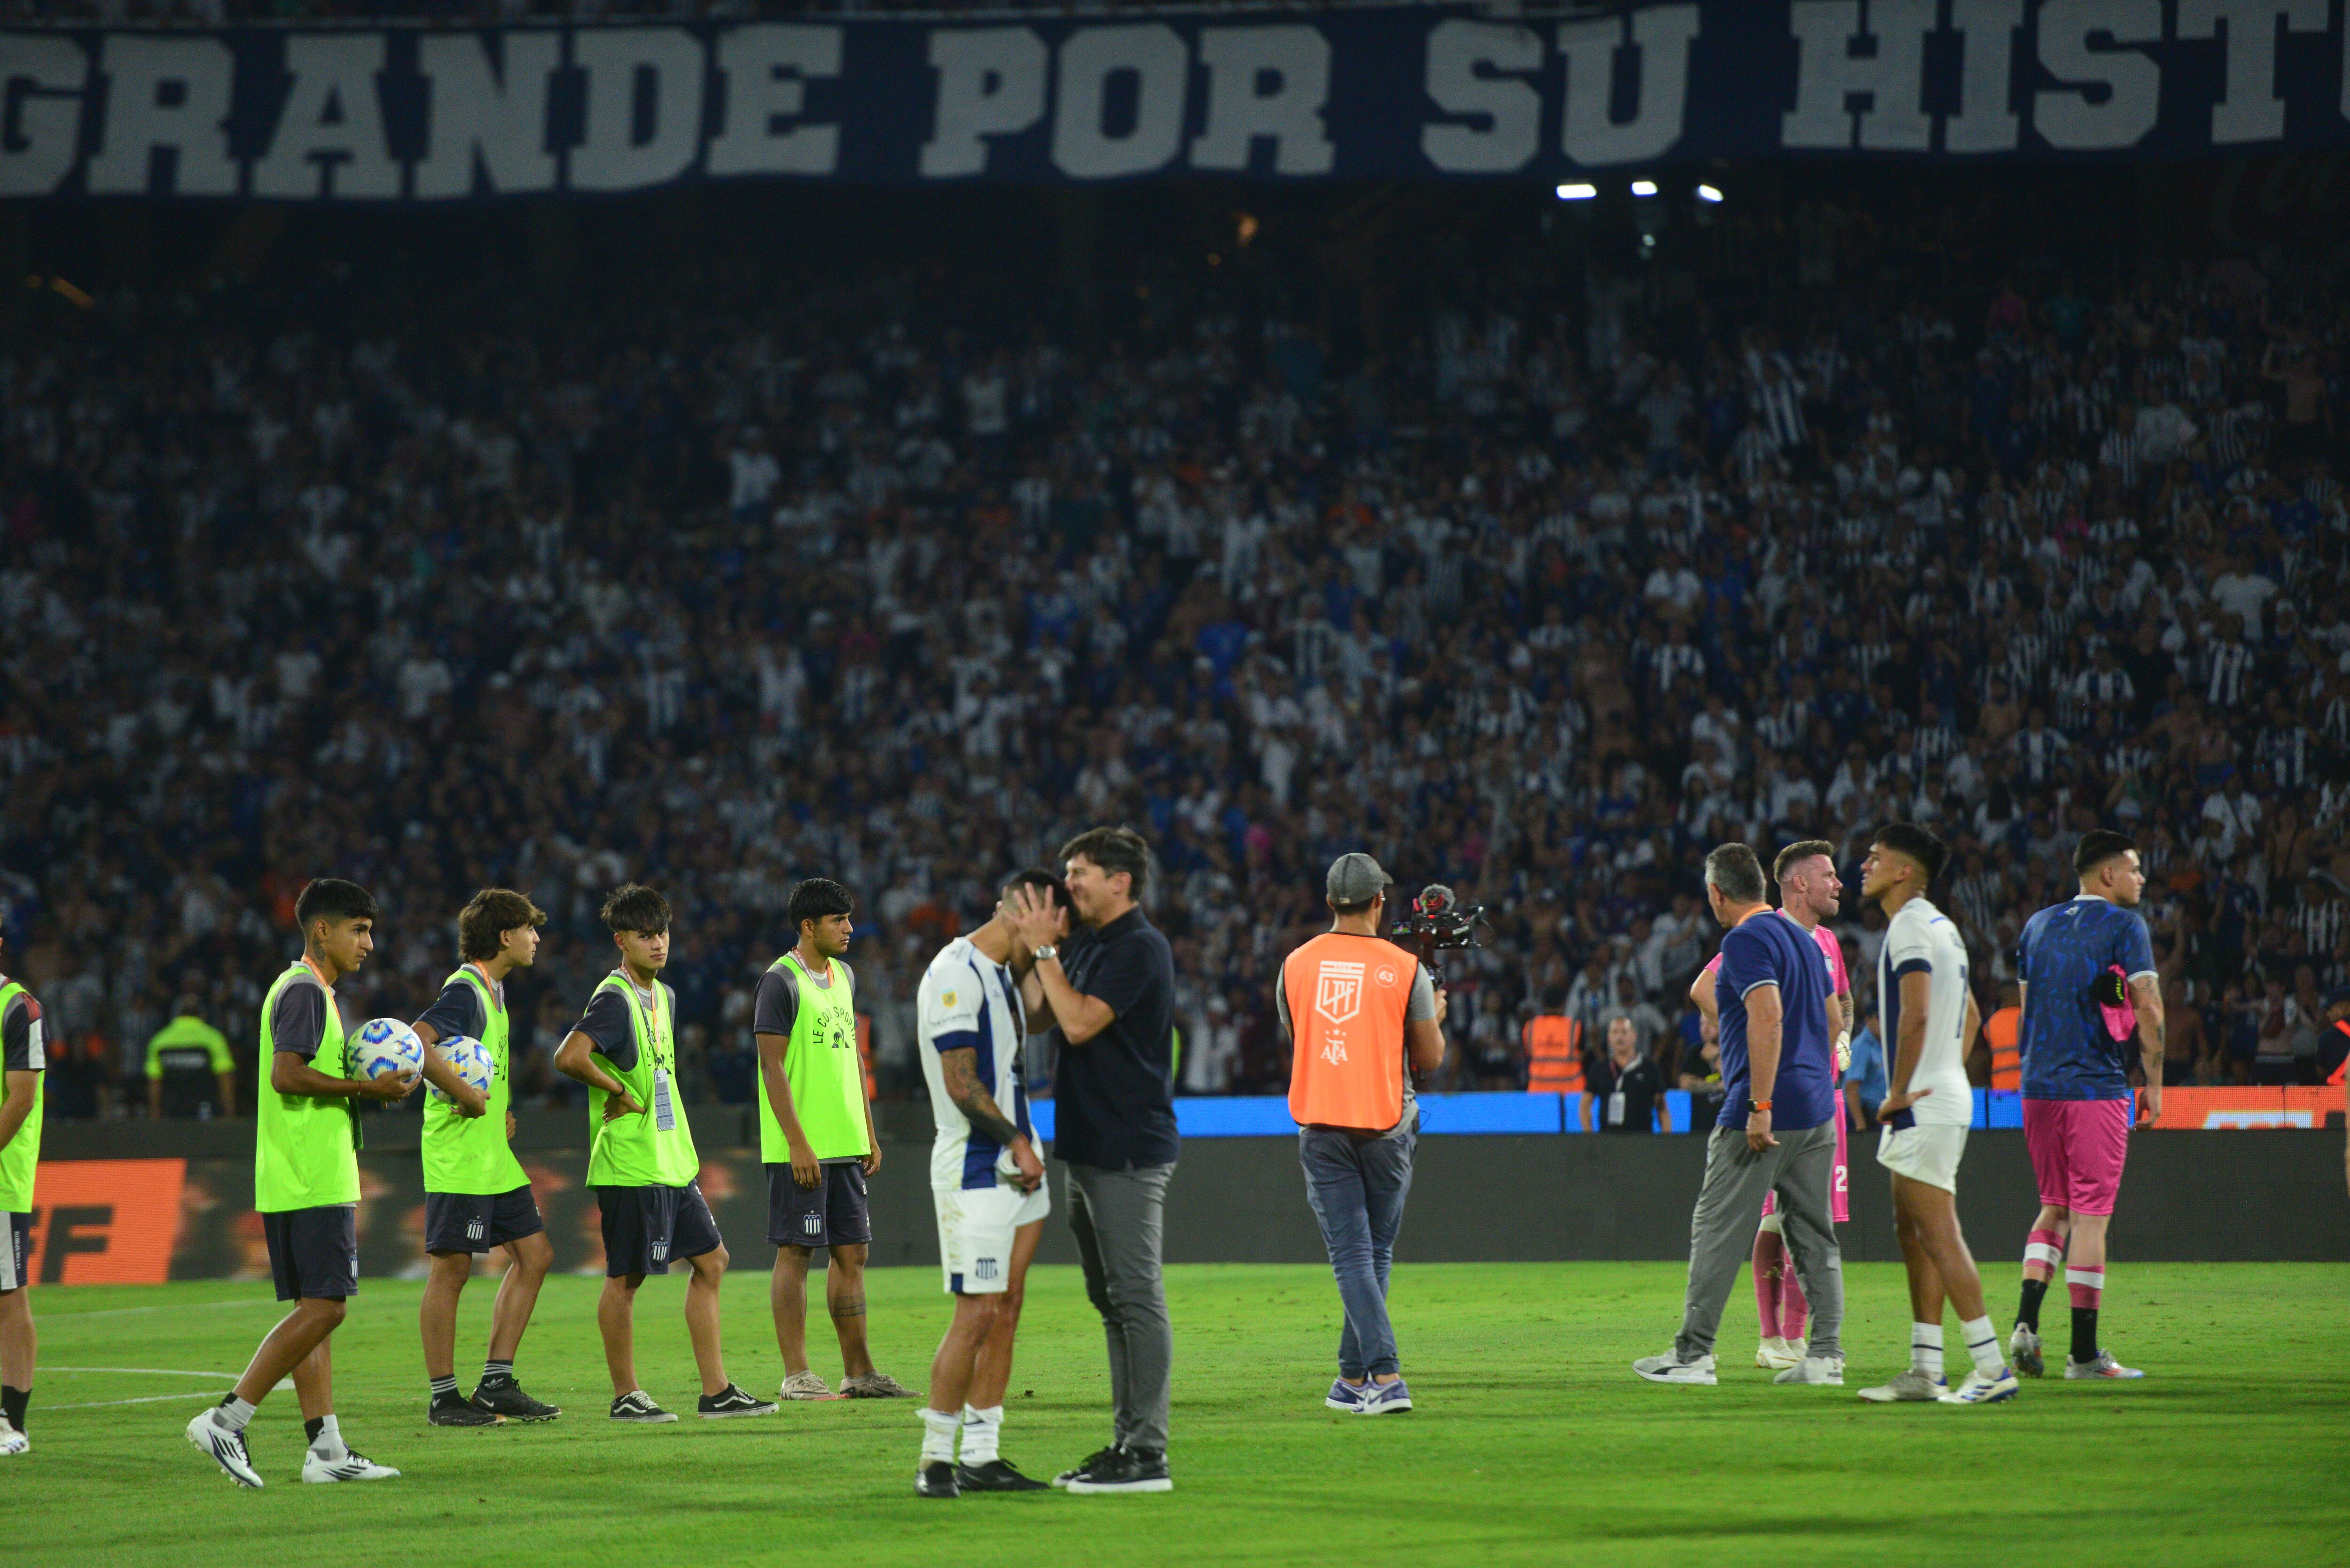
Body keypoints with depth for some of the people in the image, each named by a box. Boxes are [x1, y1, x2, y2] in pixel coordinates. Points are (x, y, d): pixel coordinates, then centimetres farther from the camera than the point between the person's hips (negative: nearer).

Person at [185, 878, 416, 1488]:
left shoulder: (309, 991, 21)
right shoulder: (305, 991, -11)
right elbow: (288, 1074, -22)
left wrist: (365, 1088, 12)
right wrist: (365, 1089, -16)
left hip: (301, 1182, 11)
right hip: (313, 1184, -11)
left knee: (315, 1311, 8)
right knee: (322, 1308, -12)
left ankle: (325, 1447, 7)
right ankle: (227, 1420, -13)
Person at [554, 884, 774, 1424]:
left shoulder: (664, 996, 14)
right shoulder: (614, 999, -14)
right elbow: (569, 1057, -29)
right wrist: (617, 1091, -16)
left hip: (672, 1164, 9)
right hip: (630, 1168, -9)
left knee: (711, 1262, 8)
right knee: (626, 1278, -1)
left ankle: (717, 1392, 12)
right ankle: (626, 1397, 7)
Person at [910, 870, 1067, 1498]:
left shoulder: (1004, 972, 16)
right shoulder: (956, 974, -14)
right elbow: (961, 1083, -17)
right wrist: (1016, 1141, -12)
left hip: (1016, 1168, 10)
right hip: (974, 1169, -10)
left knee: (1007, 1308, 8)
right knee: (978, 1314, -10)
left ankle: (982, 1456, 11)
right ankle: (936, 1458, -3)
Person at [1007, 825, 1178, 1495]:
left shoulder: (1140, 948, -13)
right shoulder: (1086, 945, 17)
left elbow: (1080, 1022, -22)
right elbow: (1039, 1016, 17)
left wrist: (1044, 950, -15)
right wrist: (1037, 947, 7)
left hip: (1129, 1152, -10)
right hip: (1089, 1149, 10)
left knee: (1138, 1299, -9)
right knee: (1112, 1302, 12)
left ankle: (1148, 1453, -10)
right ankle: (1126, 1441, 16)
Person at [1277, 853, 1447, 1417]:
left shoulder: (1296, 966, 2)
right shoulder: (1405, 968, -5)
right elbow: (1432, 1058, -2)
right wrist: (1435, 1016, 17)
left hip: (1321, 1129, 1)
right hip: (1386, 1126, -1)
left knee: (1352, 1253, -2)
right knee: (1376, 1251, 13)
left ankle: (1385, 1374, -16)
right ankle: (1354, 1379, 16)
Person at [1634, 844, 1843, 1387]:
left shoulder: (1745, 940, -11)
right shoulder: (1801, 937, 17)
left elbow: (1768, 1017, -22)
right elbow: (1829, 1020, 22)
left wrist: (1760, 1107, -24)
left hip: (1762, 1116, -8)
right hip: (1817, 1110, 8)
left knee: (1716, 1229, -2)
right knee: (1814, 1235, 8)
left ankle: (1693, 1353, 0)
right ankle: (1826, 1354, 2)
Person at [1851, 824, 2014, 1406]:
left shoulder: (1910, 927, -13)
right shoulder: (1940, 926, 18)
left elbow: (1915, 1016, -23)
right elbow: (1970, 1017, 26)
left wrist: (1898, 1094, -16)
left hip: (1924, 1104, -10)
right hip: (1946, 1094, 10)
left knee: (1938, 1233, -11)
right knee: (1914, 1233, 12)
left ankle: (1991, 1367, -14)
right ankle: (1925, 1371, 13)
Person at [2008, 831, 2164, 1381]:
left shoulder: (2037, 925, 13)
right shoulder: (2124, 926, -6)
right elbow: (2148, 1010, -10)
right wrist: (2154, 1083, -2)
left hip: (2038, 1088, 6)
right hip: (2097, 1088, -6)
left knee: (2055, 1207, 17)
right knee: (2090, 1216, -2)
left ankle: (2026, 1322, -2)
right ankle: (2084, 1352, 0)